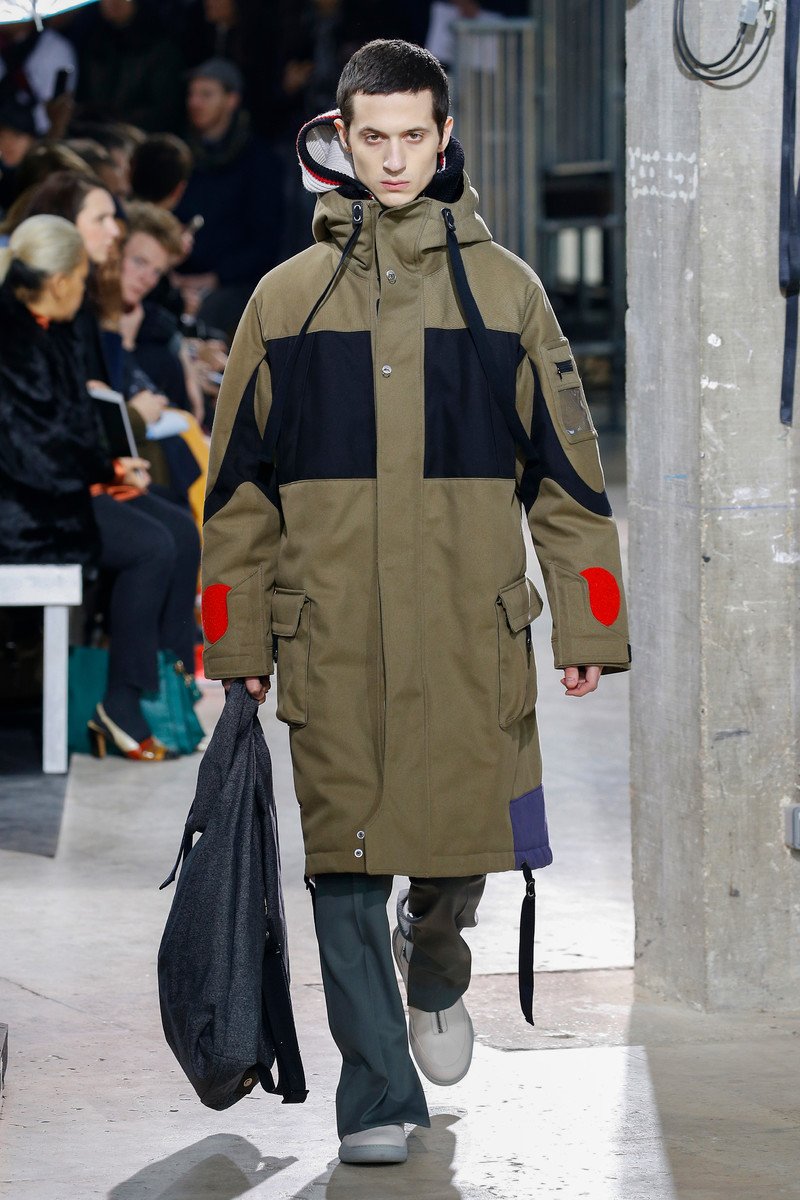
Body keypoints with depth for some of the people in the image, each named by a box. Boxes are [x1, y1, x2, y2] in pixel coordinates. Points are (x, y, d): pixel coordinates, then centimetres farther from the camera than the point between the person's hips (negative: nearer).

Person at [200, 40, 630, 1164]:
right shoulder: (286, 298, 8)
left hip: (472, 631, 0)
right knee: (346, 861, -1)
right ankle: (377, 1096, 9)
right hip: (330, 638, 0)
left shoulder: (503, 289, 8)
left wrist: (587, 627, 4)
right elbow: (240, 484, 12)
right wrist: (239, 639, 8)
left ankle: (433, 966, 35)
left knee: (464, 845, 0)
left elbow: (565, 468, 9)